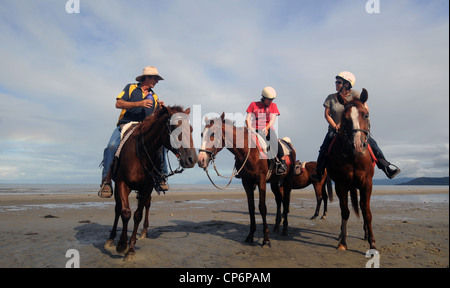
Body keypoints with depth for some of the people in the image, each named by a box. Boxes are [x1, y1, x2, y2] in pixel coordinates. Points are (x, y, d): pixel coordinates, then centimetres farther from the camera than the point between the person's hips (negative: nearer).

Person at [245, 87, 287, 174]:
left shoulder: (273, 105, 12)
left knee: (274, 141, -29)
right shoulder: (253, 105, 11)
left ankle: (282, 162, -17)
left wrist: (266, 128, -21)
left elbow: (272, 120, -2)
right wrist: (250, 128, -18)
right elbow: (248, 118, 3)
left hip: (268, 128, -1)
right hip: (256, 129, 1)